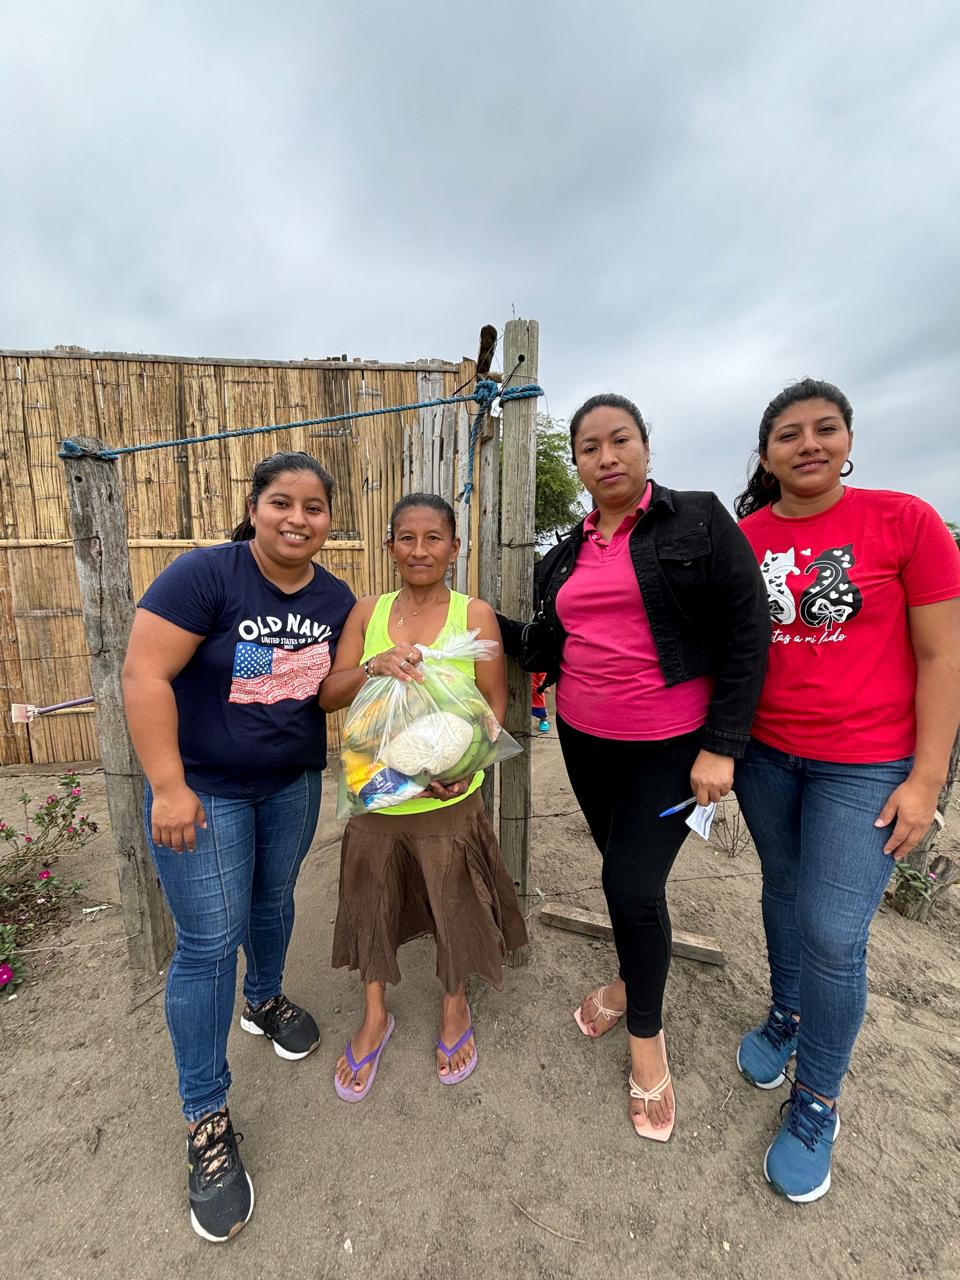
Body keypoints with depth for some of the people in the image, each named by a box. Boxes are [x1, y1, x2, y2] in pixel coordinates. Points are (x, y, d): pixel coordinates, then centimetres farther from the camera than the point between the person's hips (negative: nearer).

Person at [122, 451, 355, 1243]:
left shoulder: (337, 598, -3)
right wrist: (168, 786, -23)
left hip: (292, 784, 5)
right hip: (203, 789, -5)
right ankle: (207, 1120, 25)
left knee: (275, 900, 24)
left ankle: (265, 1000, 53)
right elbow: (144, 674, -21)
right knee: (209, 945, 3)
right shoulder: (205, 574, -19)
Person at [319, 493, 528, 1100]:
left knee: (454, 904, 17)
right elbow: (328, 695, -4)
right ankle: (375, 1016, 49)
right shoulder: (368, 612, -1)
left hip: (448, 799, -2)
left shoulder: (475, 615, -8)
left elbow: (494, 706, -6)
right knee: (371, 902, 19)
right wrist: (374, 665, -24)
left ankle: (455, 1008, 49)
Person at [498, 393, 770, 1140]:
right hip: (584, 741, 5)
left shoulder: (700, 522, -6)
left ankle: (646, 1032, 25)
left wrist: (721, 745, -13)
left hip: (673, 746, -4)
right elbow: (549, 649, 11)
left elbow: (747, 633, -9)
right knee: (624, 872, 17)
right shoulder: (564, 557, 8)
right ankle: (633, 978, 45)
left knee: (634, 884, -4)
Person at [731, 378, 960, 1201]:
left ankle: (815, 1108, 27)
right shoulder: (743, 538, 0)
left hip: (866, 766, -3)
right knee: (783, 891, 20)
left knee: (833, 934, 1)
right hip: (765, 755, 3)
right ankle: (786, 1016, 47)